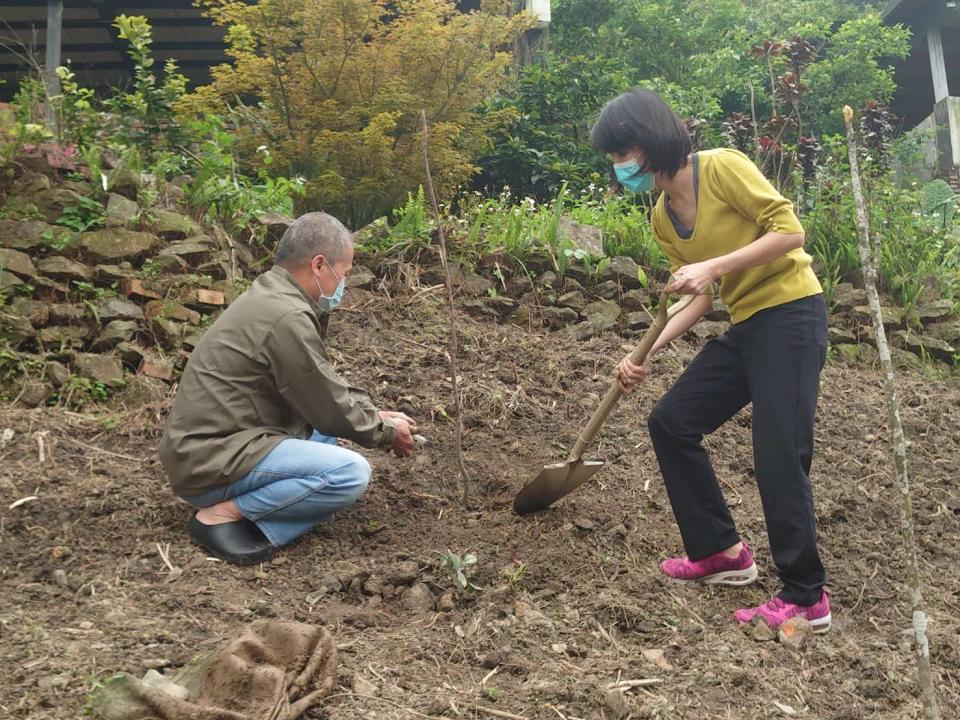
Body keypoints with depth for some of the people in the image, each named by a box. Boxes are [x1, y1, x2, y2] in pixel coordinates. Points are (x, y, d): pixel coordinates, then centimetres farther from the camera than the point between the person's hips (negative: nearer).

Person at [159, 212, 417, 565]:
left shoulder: (271, 295, 10)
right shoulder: (287, 317, -21)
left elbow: (327, 388, 20)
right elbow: (330, 409, -13)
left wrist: (377, 415, 15)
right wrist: (387, 432, 3)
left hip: (207, 444, 11)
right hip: (213, 461, -11)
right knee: (352, 472, -19)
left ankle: (261, 528, 3)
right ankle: (223, 513, -10)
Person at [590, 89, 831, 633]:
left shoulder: (722, 167, -13)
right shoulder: (662, 218, 8)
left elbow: (790, 230, -17)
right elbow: (699, 298, 7)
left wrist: (714, 266, -25)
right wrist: (648, 353, -4)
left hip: (791, 314, -8)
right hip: (746, 326, 8)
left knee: (779, 458, -11)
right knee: (671, 423, 8)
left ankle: (807, 598, 3)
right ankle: (721, 551, 18)